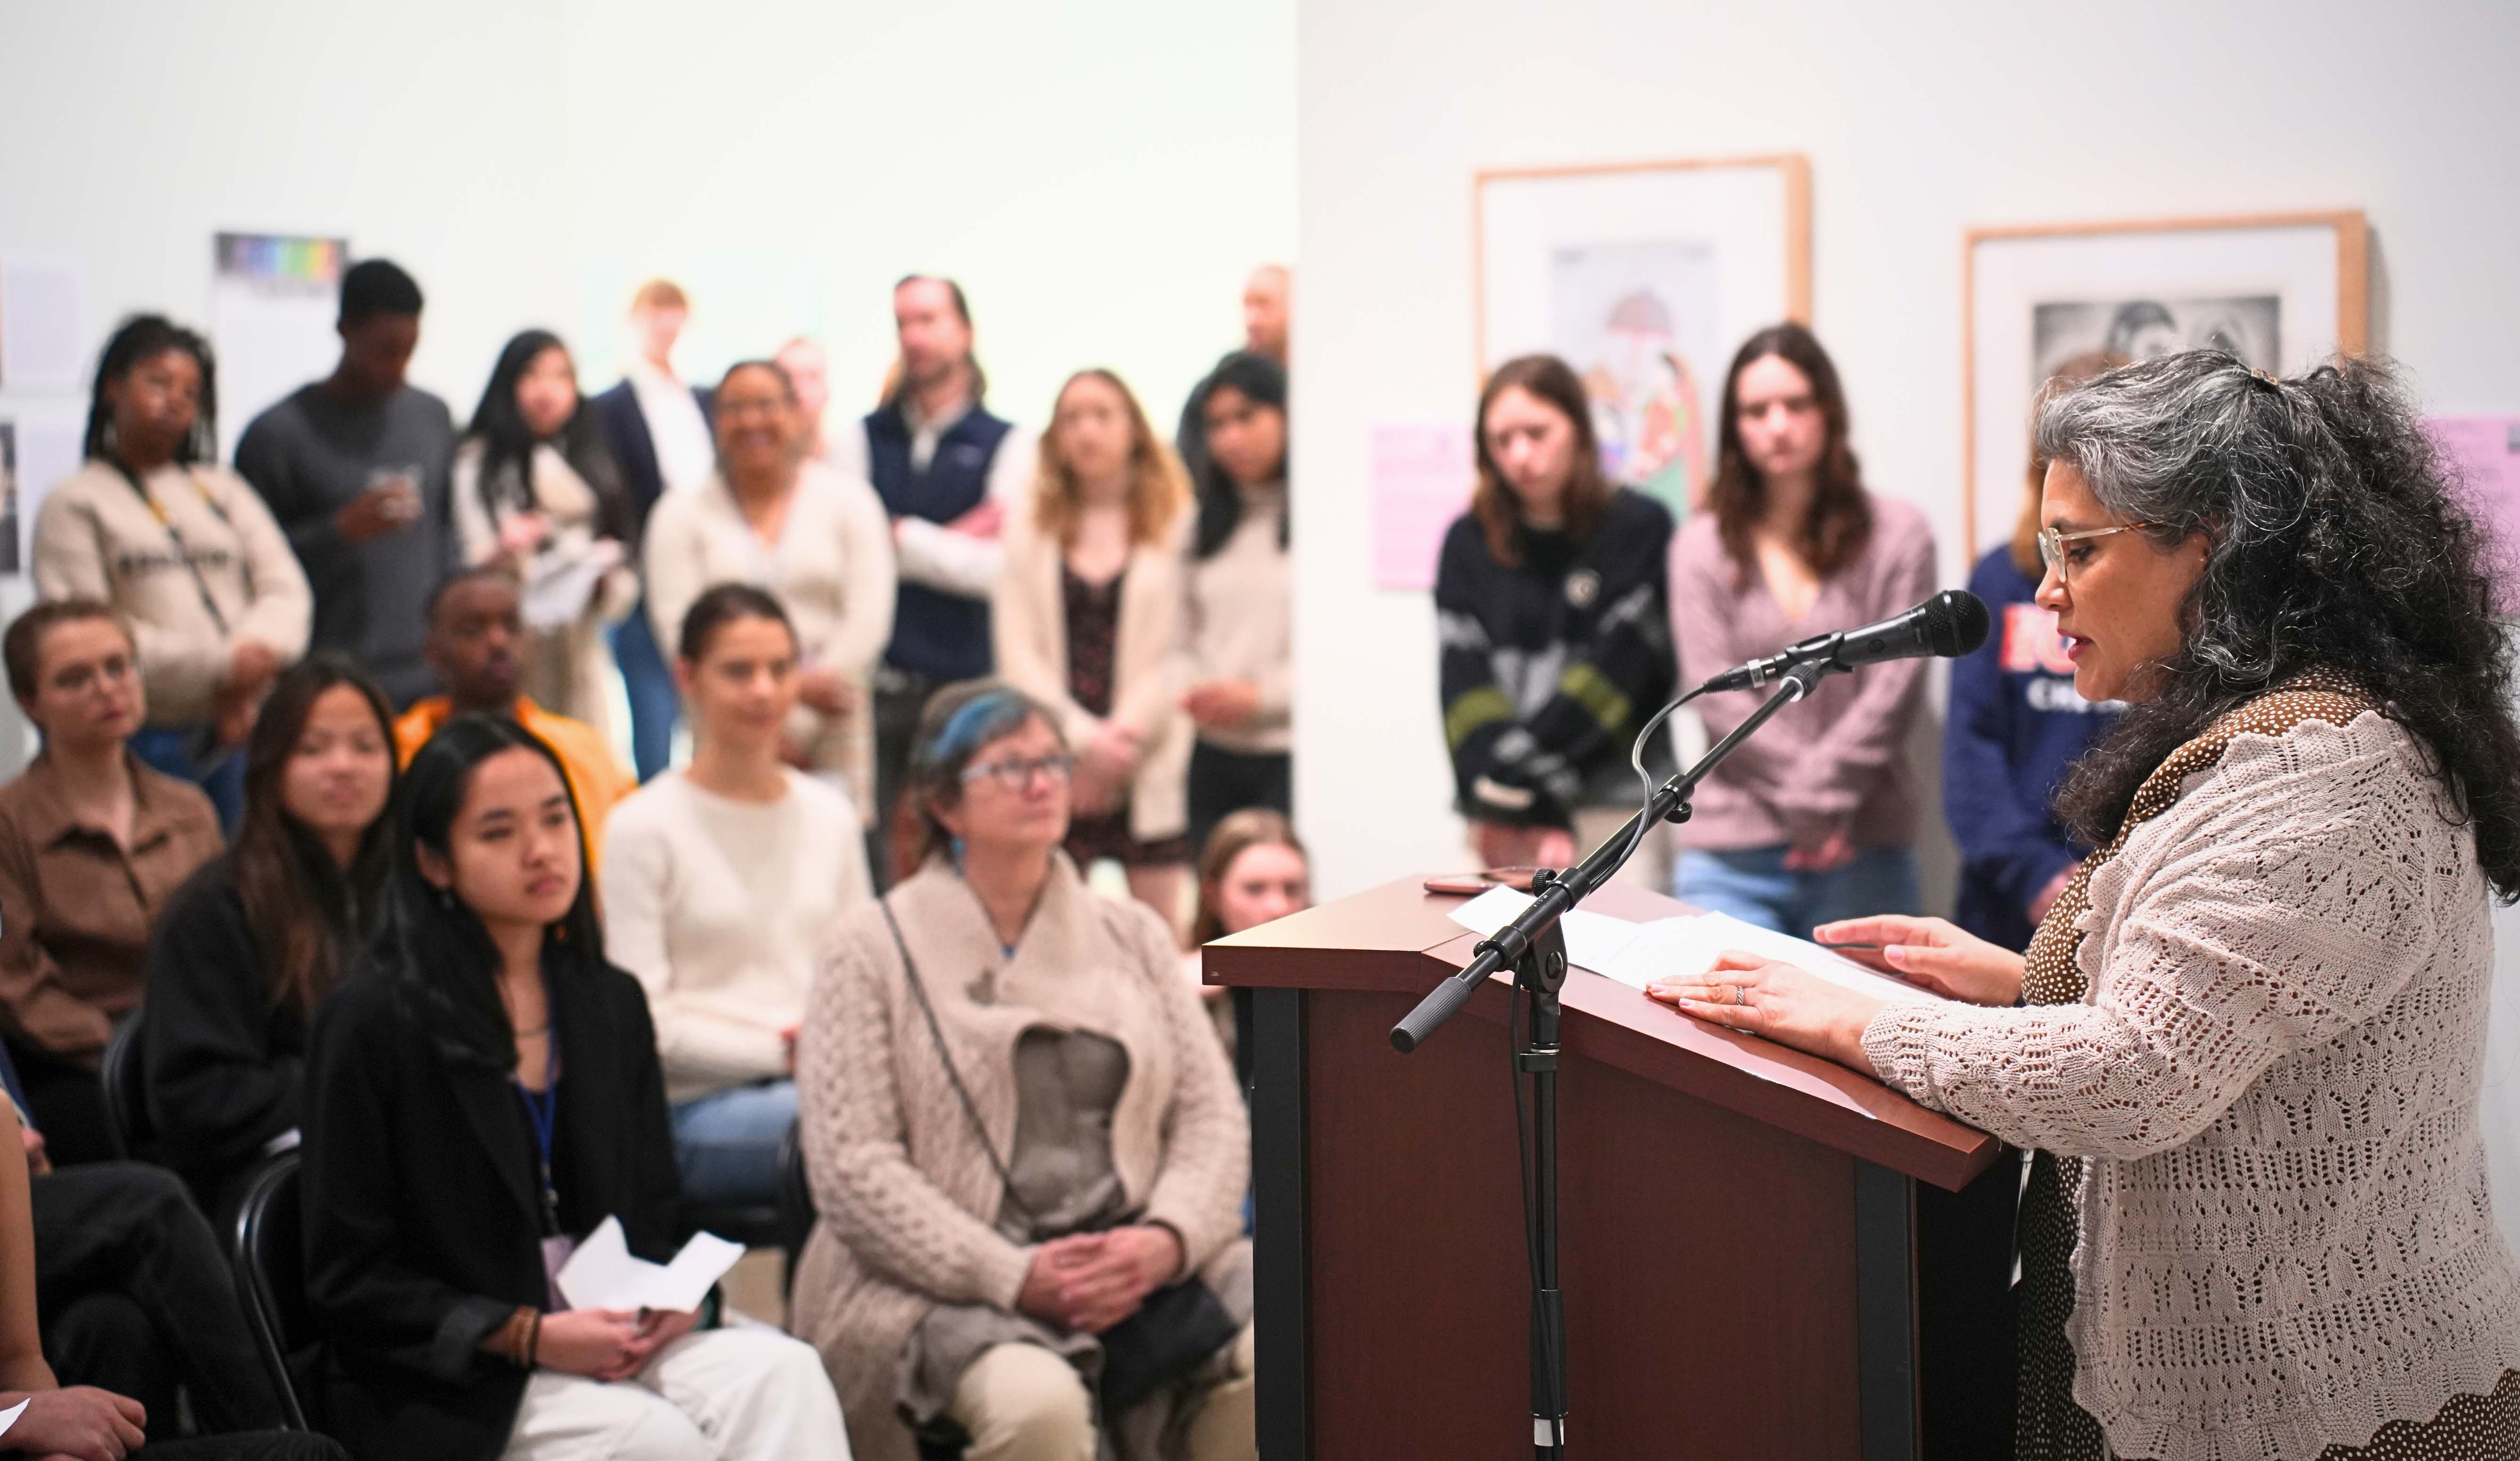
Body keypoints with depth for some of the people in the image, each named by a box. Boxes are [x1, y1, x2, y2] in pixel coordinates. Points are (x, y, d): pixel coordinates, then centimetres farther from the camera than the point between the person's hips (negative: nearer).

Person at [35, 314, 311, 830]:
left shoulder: (222, 488, 17)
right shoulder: (75, 503, 4)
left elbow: (286, 588, 9)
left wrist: (254, 661, -11)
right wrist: (219, 664, -14)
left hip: (239, 735, 4)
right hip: (143, 743, -4)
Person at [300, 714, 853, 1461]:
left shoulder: (611, 1002, 13)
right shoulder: (371, 1021, -5)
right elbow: (348, 1282, -6)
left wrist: (669, 1299, -3)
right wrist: (526, 1336, -16)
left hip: (607, 1343, 5)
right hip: (450, 1390, -5)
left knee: (781, 1375, -25)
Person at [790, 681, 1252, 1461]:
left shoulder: (1133, 936, 16)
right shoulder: (874, 952, 3)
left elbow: (1212, 1115, 11)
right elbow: (850, 1166, -6)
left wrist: (1166, 1238, -11)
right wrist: (1016, 1275, -16)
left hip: (1138, 1264, 4)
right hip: (948, 1284, -4)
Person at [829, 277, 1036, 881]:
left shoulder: (1009, 446, 5)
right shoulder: (860, 441, 12)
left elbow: (997, 567, -8)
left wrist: (900, 537, -4)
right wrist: (952, 543, -7)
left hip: (964, 680, -2)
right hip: (870, 680, 2)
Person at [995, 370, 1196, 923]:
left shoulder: (1178, 526, 3)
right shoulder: (1030, 529, 11)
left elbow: (1182, 654, -1)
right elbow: (1019, 655, 4)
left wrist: (1126, 733, -10)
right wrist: (1085, 738, -8)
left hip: (1152, 760, -2)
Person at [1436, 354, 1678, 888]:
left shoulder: (1639, 527, 2)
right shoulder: (1469, 543, 11)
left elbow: (1614, 670, -6)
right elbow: (1465, 685, 1)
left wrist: (1512, 781, -10)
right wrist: (1531, 810, -12)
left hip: (1616, 802, -2)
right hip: (1505, 812, 2)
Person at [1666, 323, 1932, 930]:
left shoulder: (1898, 535, 6)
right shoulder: (1701, 547, 9)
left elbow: (1897, 685, -1)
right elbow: (1720, 698, -1)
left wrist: (1824, 792, -11)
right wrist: (1810, 804, -11)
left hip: (1865, 850, 0)